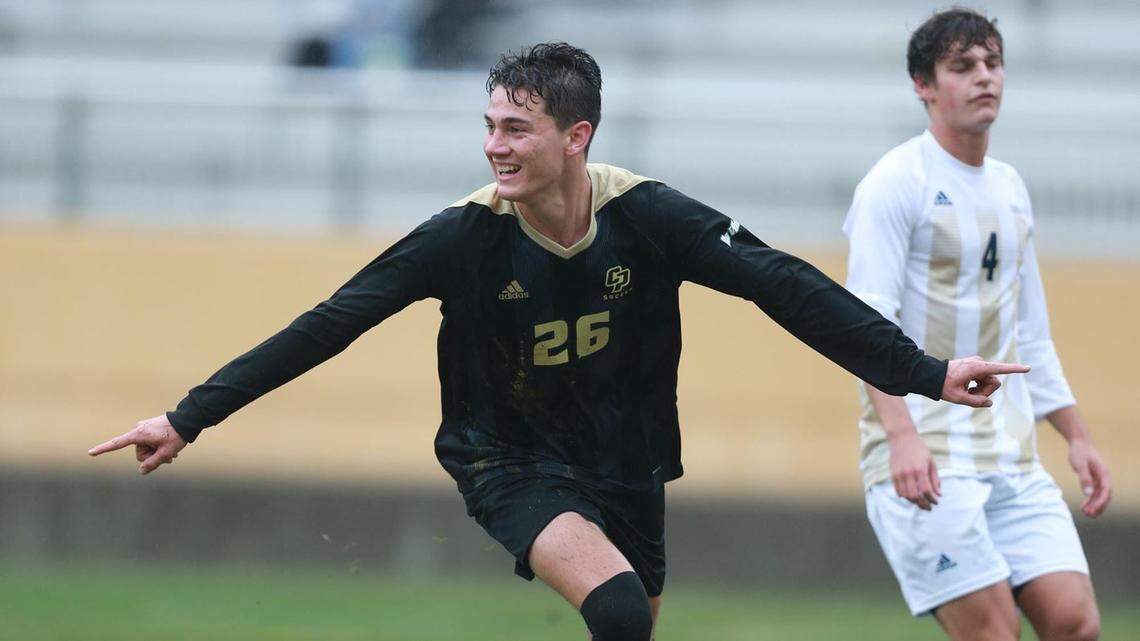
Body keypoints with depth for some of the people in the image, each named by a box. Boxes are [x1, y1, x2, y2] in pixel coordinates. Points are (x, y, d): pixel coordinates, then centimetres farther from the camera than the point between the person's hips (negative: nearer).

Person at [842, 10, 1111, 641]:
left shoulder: (1009, 187, 18)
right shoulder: (896, 182, -6)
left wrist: (1076, 436, 22)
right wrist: (902, 435, -28)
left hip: (1013, 458, 7)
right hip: (921, 461, -7)